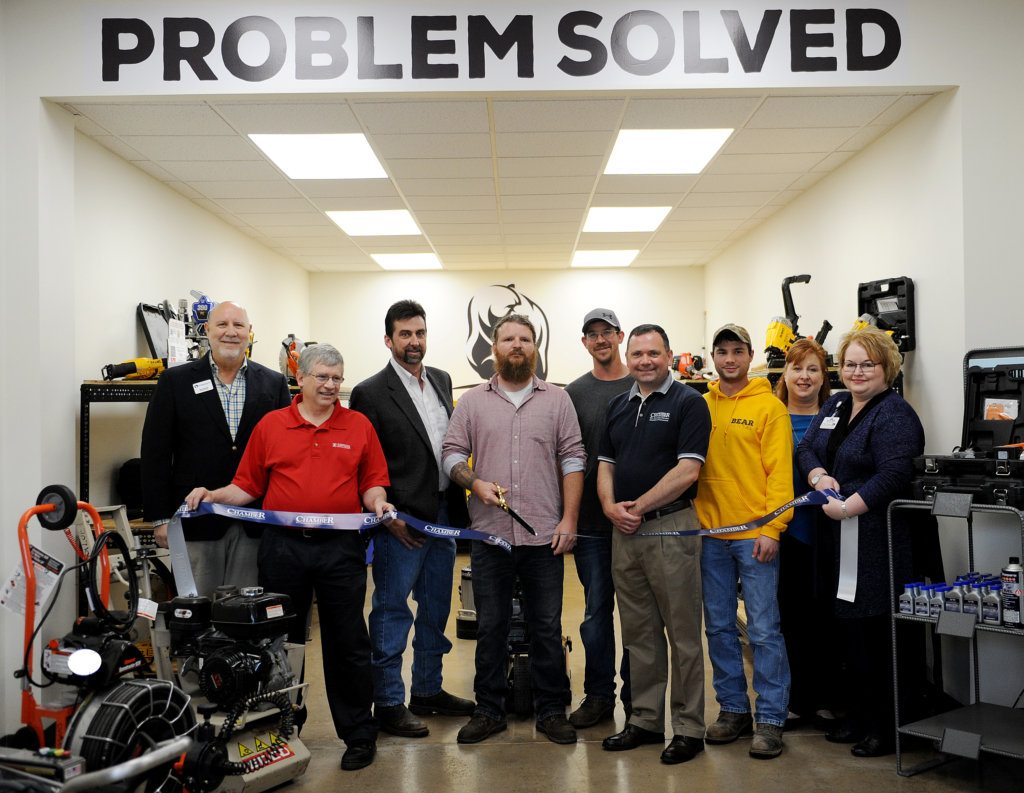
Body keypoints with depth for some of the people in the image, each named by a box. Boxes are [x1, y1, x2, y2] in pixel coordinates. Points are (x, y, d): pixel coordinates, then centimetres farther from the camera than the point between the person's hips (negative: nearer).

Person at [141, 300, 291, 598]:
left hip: (255, 525, 1)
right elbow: (155, 453, 2)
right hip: (196, 523, -1)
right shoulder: (175, 381, 4)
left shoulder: (274, 383, 8)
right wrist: (160, 518, -3)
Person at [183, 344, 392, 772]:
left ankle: (359, 735, 18)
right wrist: (212, 495, -7)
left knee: (347, 644, 5)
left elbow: (372, 483, 7)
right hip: (283, 547, 1)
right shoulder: (271, 425, 7)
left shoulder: (359, 425, 7)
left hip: (341, 548, -1)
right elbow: (248, 486, 8)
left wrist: (377, 502, -14)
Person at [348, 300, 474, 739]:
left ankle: (428, 690, 31)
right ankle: (388, 703, 16)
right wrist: (388, 517, -14)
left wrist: (459, 505, 9)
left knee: (436, 608, 16)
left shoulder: (442, 380, 10)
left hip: (444, 516, 7)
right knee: (392, 612, 3)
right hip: (402, 522, -7)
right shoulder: (370, 393, -9)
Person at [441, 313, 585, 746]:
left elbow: (572, 458, 4)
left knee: (547, 627, 6)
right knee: (490, 626, 9)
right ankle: (489, 711, 22)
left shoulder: (557, 399, 7)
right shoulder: (472, 402, 9)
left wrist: (569, 519, -4)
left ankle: (551, 711, 19)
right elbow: (451, 452, 7)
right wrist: (476, 483, -13)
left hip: (545, 534, 0)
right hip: (489, 535, 1)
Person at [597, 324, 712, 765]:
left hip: (670, 529, -6)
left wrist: (639, 506, -12)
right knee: (638, 633, 13)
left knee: (682, 633, 2)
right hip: (624, 532, 6)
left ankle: (689, 728, 13)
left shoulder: (688, 403, -5)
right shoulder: (618, 406, 15)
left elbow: (688, 469, -13)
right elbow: (606, 464, 15)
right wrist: (611, 506, -4)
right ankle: (645, 720, 24)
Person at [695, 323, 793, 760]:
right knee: (719, 626, 11)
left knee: (764, 630, 0)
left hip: (754, 535, -4)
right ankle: (733, 708, 25)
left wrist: (772, 529, -15)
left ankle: (770, 718, 11)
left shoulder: (769, 407, -2)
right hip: (710, 534, 4)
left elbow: (780, 472, -7)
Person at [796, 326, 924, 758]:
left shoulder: (894, 414, -10)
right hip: (837, 539, 8)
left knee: (877, 630, -3)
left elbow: (894, 475, -20)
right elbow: (805, 448, 15)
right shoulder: (835, 405, 15)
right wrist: (819, 476, -5)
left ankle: (887, 727, 10)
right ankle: (859, 714, 28)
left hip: (876, 539, -8)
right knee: (846, 626, 14)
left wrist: (846, 507, -20)